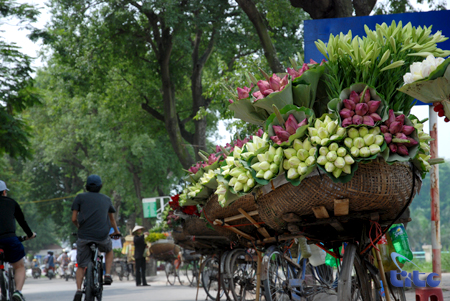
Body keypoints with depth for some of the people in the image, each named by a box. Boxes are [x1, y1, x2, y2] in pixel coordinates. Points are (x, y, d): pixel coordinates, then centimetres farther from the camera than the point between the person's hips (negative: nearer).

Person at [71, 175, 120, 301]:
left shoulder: (80, 197, 8)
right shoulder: (106, 199, 17)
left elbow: (74, 219, 3)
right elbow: (112, 218, 31)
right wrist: (116, 231, 49)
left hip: (84, 236, -1)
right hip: (102, 236, 1)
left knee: (81, 266, 10)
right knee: (109, 251, 32)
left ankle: (78, 290, -7)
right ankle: (107, 275, 16)